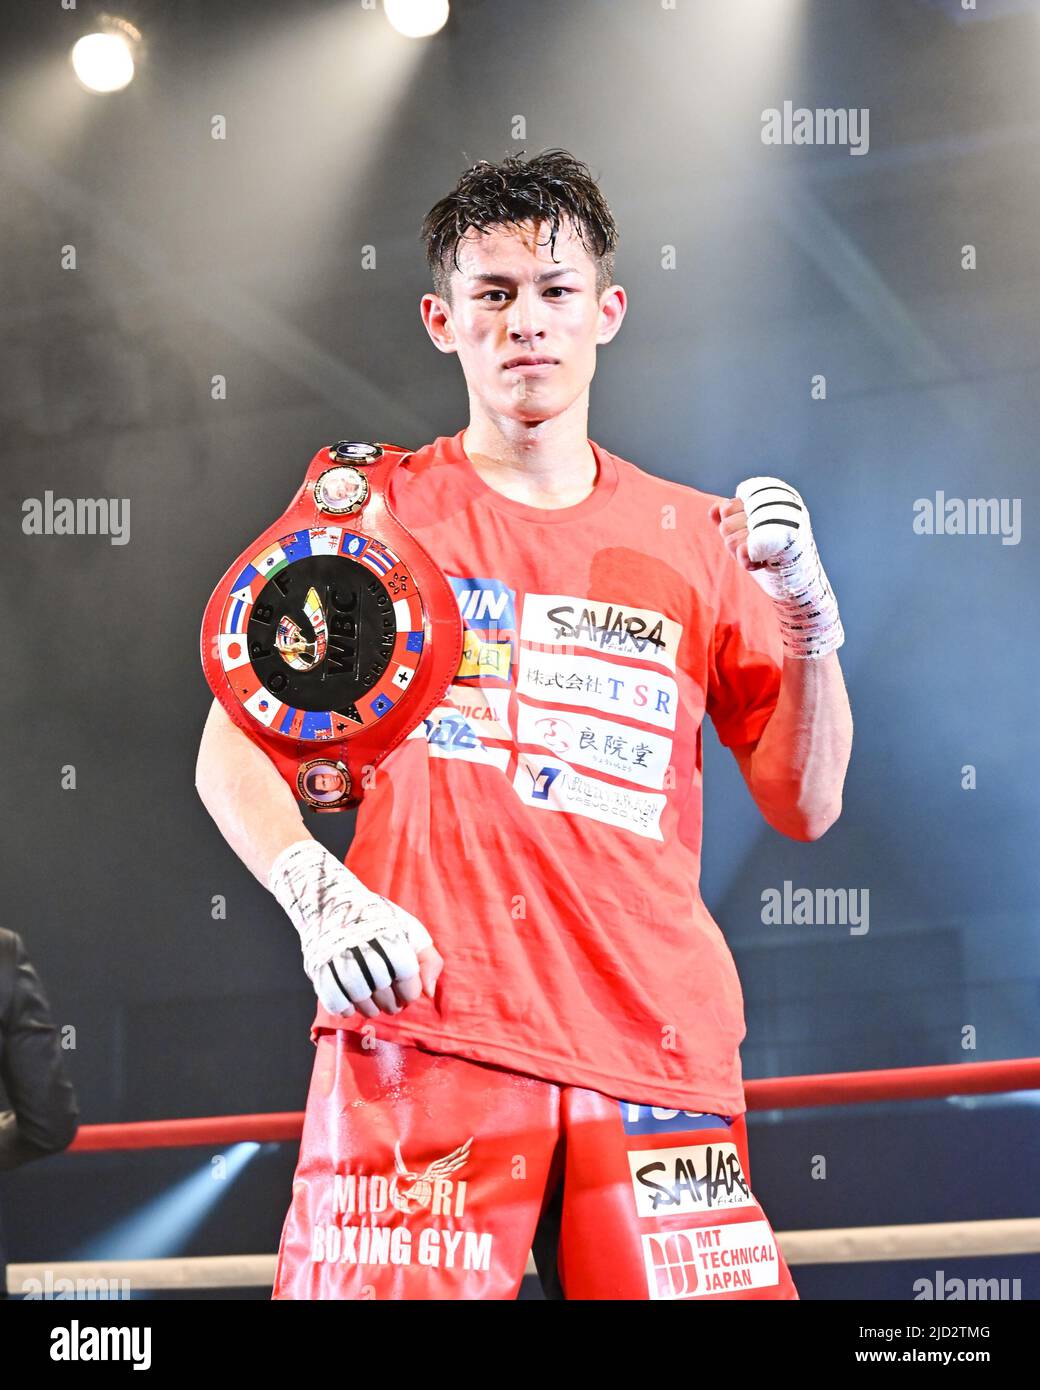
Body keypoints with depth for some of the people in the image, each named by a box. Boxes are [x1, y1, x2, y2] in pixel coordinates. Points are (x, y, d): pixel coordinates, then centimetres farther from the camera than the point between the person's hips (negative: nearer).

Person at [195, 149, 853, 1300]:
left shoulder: (693, 538, 16)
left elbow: (806, 806, 15)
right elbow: (234, 752, 9)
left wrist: (806, 613, 0)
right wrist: (319, 896, -9)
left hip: (655, 1049, 2)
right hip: (423, 1027, -2)